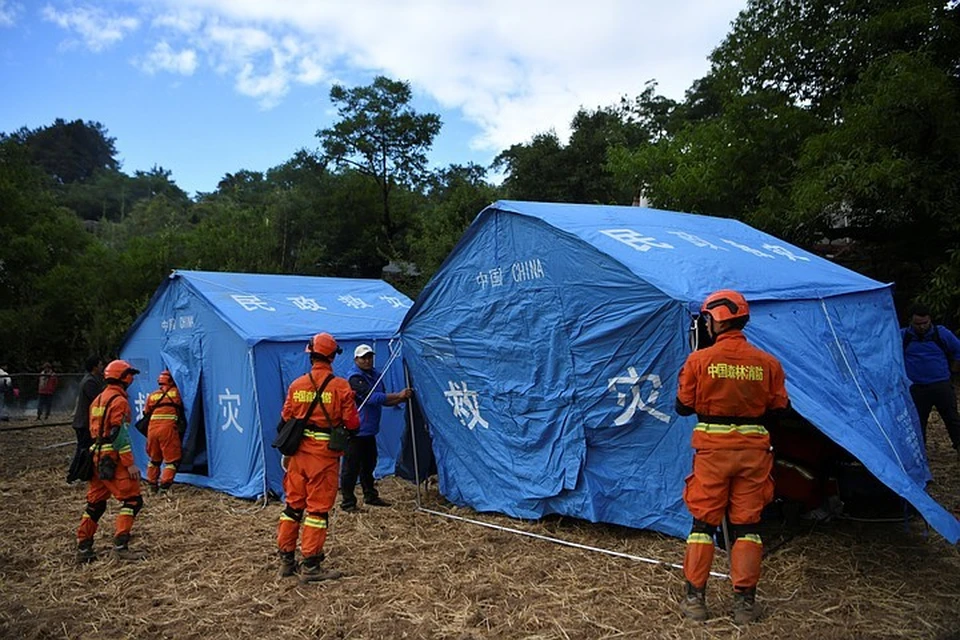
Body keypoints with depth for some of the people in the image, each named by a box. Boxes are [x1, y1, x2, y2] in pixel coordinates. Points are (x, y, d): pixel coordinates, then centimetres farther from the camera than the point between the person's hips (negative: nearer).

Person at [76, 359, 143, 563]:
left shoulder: (98, 400, 16)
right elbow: (120, 435, -17)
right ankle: (120, 546, -8)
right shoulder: (119, 401, -12)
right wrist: (130, 463, -16)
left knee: (95, 503, 15)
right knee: (132, 500, -4)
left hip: (97, 457, 9)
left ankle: (83, 548, 19)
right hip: (113, 459, -9)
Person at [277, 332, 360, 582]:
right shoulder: (341, 386, -11)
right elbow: (352, 423, -9)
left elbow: (286, 420, 9)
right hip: (325, 455, -4)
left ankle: (286, 561, 24)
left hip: (298, 452, 5)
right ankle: (310, 566, 7)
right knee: (318, 508, 2)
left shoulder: (296, 385, 2)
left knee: (293, 504, 15)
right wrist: (352, 426, 14)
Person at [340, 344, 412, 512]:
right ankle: (347, 502, 6)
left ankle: (370, 496, 30)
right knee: (351, 467, -3)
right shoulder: (354, 378, -16)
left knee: (369, 465, 18)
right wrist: (398, 395, -26)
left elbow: (382, 400, 13)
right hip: (354, 431, -9)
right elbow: (373, 397, -26)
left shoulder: (375, 375, 11)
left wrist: (401, 399, -4)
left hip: (369, 431, 9)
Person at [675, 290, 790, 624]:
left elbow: (683, 406, -3)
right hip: (753, 449, 2)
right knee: (747, 524, 11)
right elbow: (779, 408, 4)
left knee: (703, 521, 9)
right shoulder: (767, 363, -2)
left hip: (712, 449, -2)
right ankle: (745, 602, 15)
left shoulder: (699, 360, -9)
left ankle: (695, 599, 14)